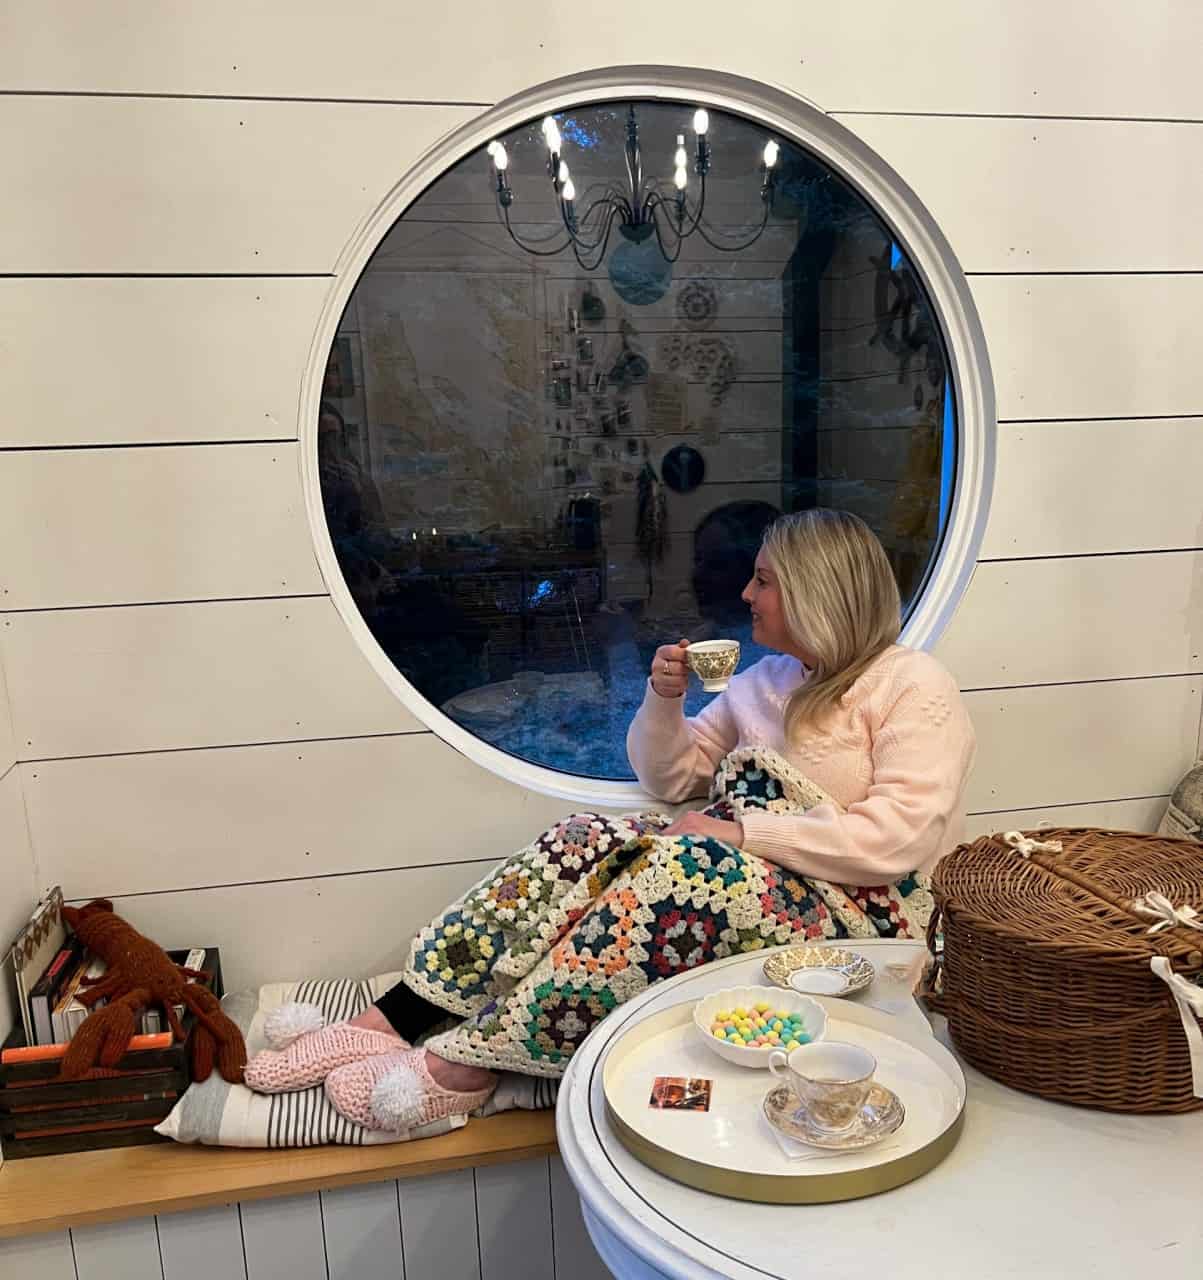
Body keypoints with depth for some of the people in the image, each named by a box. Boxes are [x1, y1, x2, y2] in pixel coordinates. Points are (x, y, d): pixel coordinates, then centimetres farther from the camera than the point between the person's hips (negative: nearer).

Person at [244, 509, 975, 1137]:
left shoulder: (915, 688, -6)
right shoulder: (767, 679, 17)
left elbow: (900, 838, -19)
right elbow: (670, 776, 18)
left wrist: (746, 831, -21)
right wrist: (664, 699, -1)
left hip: (855, 911, -6)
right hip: (732, 867, 7)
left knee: (682, 871, -35)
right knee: (584, 845, -19)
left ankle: (468, 1064, -31)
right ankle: (389, 1023, -22)